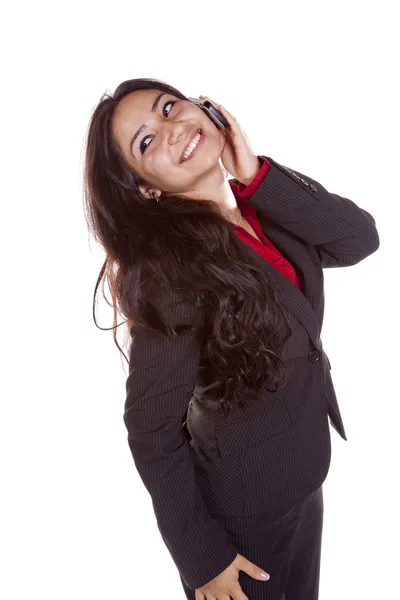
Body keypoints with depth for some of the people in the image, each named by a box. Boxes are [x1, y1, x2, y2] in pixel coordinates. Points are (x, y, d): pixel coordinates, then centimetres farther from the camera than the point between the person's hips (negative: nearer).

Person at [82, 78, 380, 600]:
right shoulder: (167, 268, -27)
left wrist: (256, 175, -23)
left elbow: (360, 238, -14)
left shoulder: (265, 209, -5)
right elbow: (153, 432, -23)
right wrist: (203, 556, -15)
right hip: (240, 514, -7)